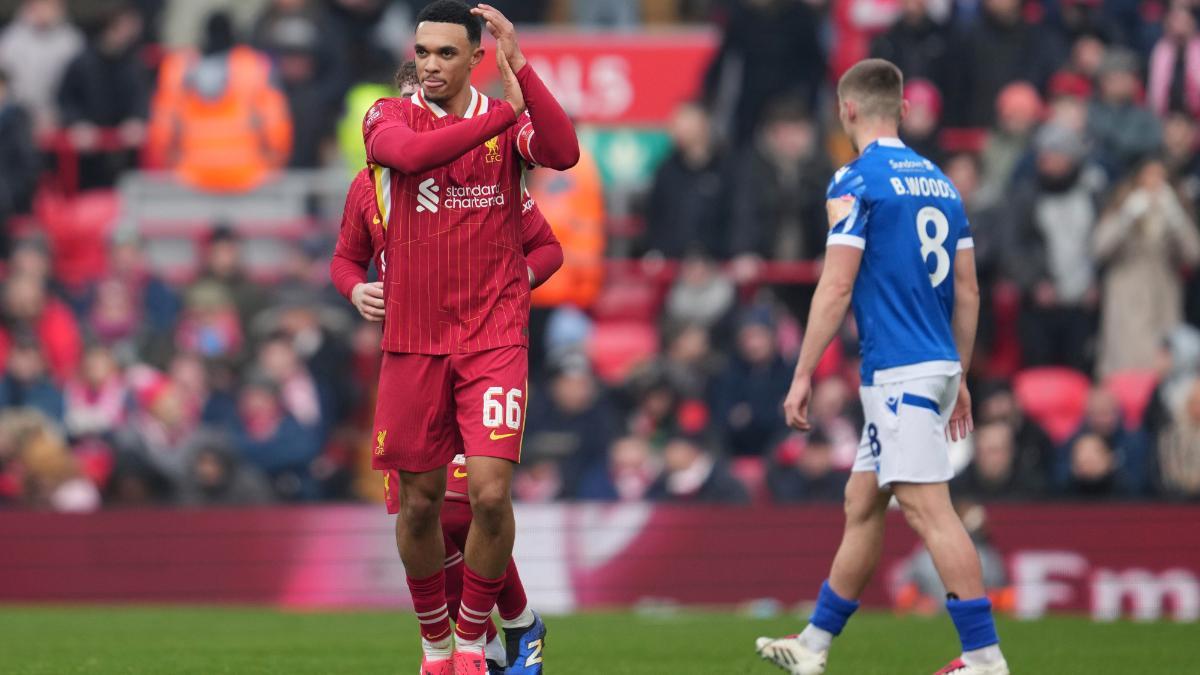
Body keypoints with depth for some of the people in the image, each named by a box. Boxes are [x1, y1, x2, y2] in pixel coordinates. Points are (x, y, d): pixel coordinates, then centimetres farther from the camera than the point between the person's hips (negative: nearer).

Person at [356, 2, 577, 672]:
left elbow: (564, 153, -18)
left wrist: (520, 67, -26)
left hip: (495, 337, -1)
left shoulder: (508, 118, 4)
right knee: (419, 502, 6)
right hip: (413, 341, 1)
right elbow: (410, 152, -24)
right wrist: (503, 114, -27)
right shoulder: (389, 116, 1)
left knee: (490, 491, -14)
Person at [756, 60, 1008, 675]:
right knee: (861, 504, 16)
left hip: (896, 371, -9)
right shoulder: (941, 184, 14)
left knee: (928, 508, -10)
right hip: (938, 365, 9)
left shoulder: (856, 181, -8)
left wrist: (803, 376, -8)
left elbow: (837, 286, -13)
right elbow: (967, 291, 16)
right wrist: (960, 379, 23)